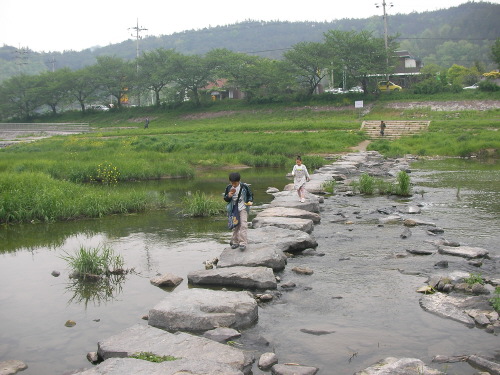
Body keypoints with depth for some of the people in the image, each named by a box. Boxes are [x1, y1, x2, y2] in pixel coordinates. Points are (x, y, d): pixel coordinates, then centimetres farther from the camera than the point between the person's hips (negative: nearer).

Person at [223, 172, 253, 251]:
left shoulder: (245, 187, -8)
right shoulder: (228, 188, -2)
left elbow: (250, 195, 7)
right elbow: (225, 198, 5)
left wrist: (250, 201, -11)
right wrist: (228, 196, -16)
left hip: (243, 209, -3)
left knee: (243, 225, -12)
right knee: (235, 226, 9)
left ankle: (243, 243, -12)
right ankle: (235, 242, 20)